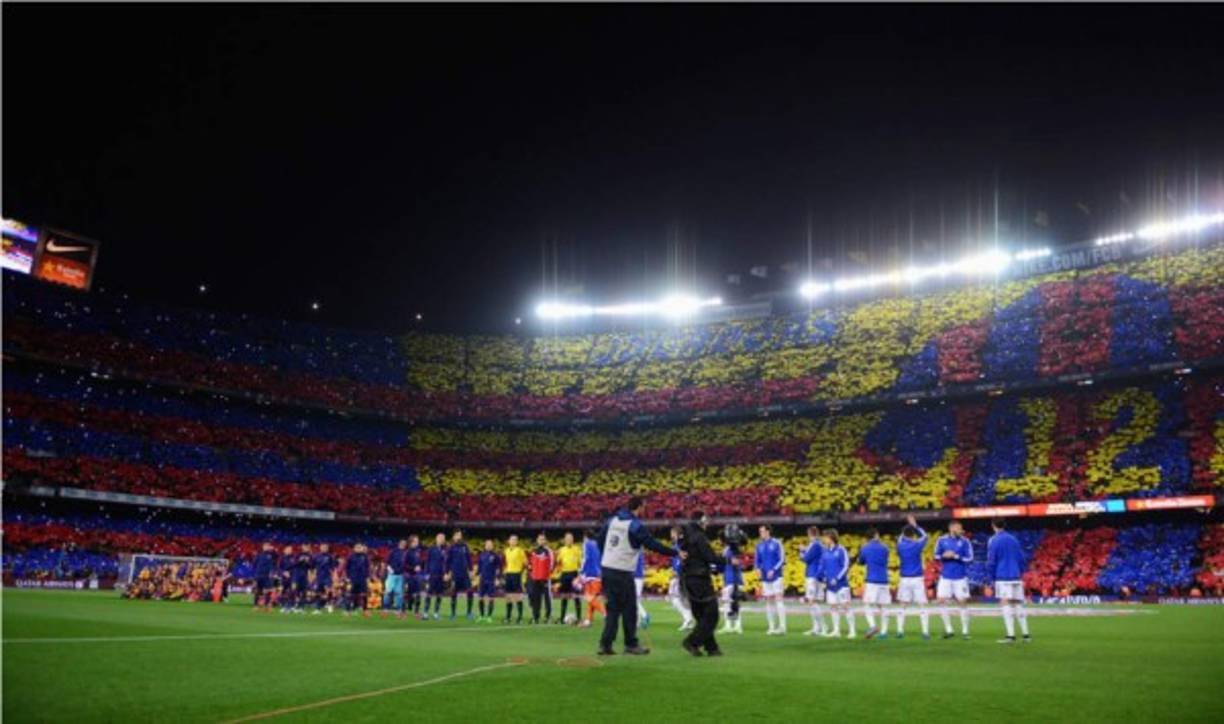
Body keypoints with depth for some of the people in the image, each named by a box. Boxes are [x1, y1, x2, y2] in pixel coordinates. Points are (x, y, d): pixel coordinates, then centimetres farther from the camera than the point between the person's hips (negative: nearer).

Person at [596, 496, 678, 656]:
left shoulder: (611, 520, 8)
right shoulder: (635, 526, -12)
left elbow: (600, 541, 15)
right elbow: (653, 545, -13)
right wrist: (675, 552, -8)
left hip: (606, 569, 7)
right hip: (623, 572, -7)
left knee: (613, 607, 12)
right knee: (629, 609, 5)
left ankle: (605, 644, 7)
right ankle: (631, 644, 12)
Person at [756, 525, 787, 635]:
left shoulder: (776, 544, -4)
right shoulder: (759, 546, 11)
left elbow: (782, 559, -7)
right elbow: (757, 560, 17)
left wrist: (773, 570, -17)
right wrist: (758, 569, -3)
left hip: (776, 576, -5)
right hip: (765, 578, 5)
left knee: (778, 599, -11)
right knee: (769, 601, 7)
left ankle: (782, 627, -12)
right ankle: (772, 627, 12)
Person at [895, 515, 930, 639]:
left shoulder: (900, 545, -1)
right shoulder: (917, 545, -8)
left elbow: (901, 538, 24)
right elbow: (924, 536, 14)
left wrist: (908, 526, 25)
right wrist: (915, 525, 23)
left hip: (904, 579, 2)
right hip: (917, 579, -2)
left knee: (902, 607, 12)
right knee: (922, 607, 1)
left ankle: (900, 631, 7)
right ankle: (925, 632, -3)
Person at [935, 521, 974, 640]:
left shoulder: (965, 542, -3)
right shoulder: (942, 540, 2)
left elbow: (970, 559, -7)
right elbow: (936, 556, 7)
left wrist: (956, 556, -18)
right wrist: (944, 556, -13)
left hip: (960, 577, -2)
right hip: (945, 577, 2)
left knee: (962, 602, -1)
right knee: (941, 601, -3)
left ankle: (965, 631, 10)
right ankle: (948, 630, 8)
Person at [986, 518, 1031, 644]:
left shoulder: (993, 541, -4)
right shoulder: (1013, 539, 13)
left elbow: (991, 561, -6)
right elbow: (1021, 559, 15)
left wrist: (990, 577, 3)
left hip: (1002, 577, -6)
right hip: (1016, 577, 6)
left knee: (1006, 604, -8)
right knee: (1018, 605, 12)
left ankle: (1011, 635, -15)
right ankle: (1026, 635, 12)